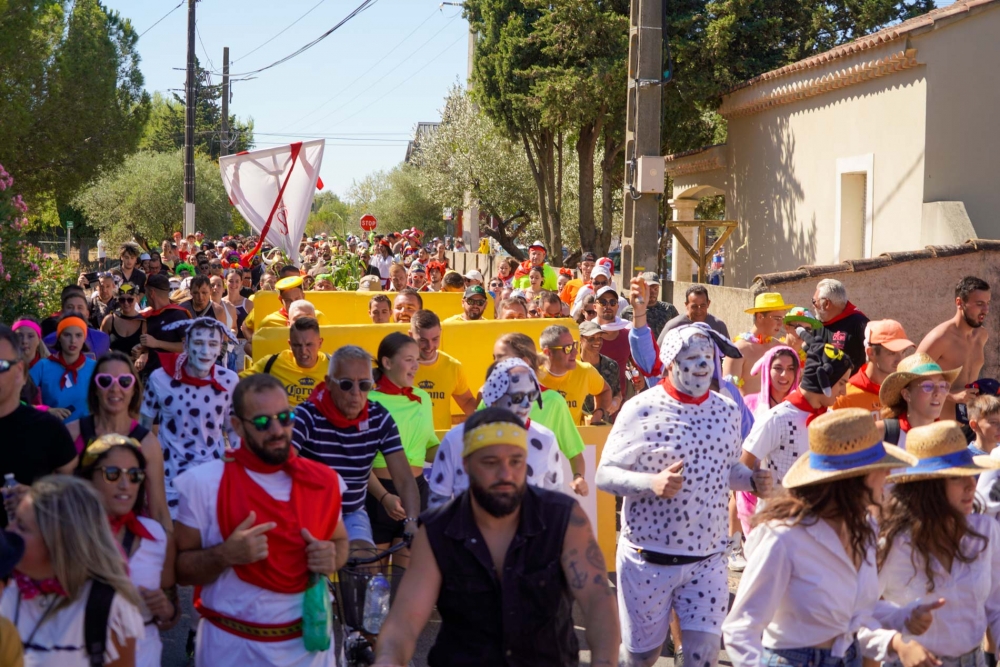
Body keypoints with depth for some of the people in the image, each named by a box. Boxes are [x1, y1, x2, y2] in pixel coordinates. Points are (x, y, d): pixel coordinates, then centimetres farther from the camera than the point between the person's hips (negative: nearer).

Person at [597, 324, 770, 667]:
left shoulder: (727, 411, 5)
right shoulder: (641, 409, -11)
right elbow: (604, 475, -10)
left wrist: (753, 480, -4)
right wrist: (652, 483, -27)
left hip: (708, 558, 4)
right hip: (649, 558, -3)